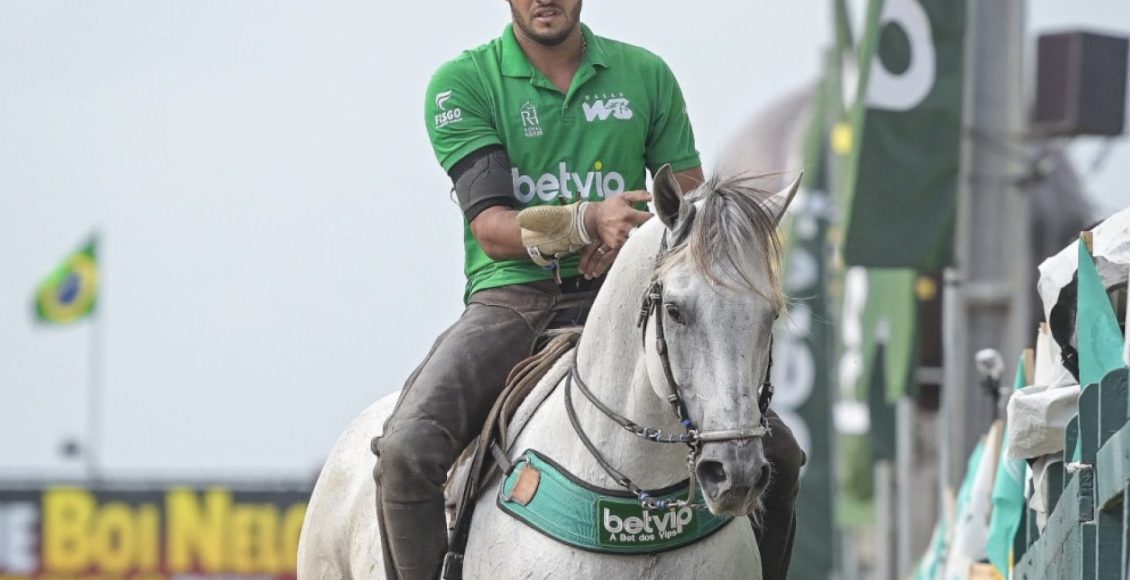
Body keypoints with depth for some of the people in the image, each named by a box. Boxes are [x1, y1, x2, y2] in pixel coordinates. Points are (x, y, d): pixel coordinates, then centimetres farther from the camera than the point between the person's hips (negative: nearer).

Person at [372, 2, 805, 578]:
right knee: (408, 448, -30)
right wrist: (587, 221, -27)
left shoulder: (646, 76, 10)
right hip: (510, 299, -3)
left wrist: (631, 237, -10)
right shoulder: (461, 83, 1)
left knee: (776, 453, -10)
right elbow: (492, 227, -8)